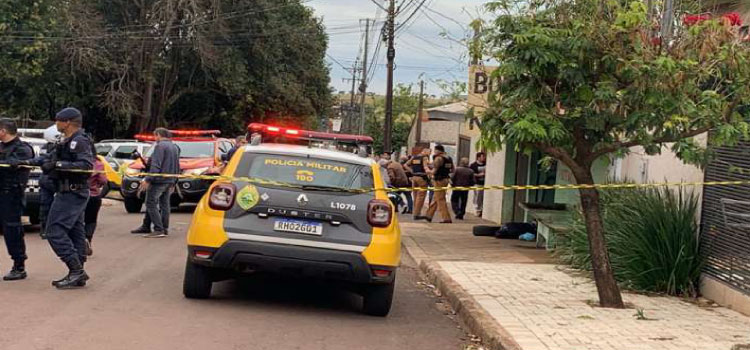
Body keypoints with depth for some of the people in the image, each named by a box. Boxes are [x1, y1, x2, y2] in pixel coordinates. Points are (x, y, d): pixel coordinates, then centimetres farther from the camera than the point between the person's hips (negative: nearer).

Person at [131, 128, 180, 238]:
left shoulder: (160, 146, -11)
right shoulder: (175, 147, 17)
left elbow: (155, 165, -20)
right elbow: (177, 167, 21)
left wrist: (148, 180, -21)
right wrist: (173, 182, 25)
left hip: (159, 180, -9)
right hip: (169, 181, 9)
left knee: (151, 204, -6)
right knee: (164, 204, 12)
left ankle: (159, 230, -13)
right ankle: (165, 229, 16)